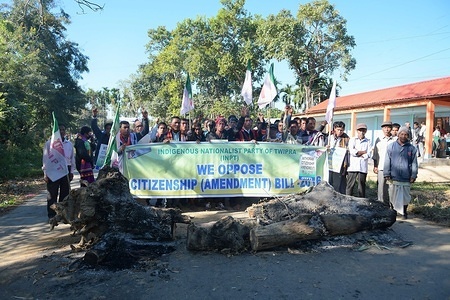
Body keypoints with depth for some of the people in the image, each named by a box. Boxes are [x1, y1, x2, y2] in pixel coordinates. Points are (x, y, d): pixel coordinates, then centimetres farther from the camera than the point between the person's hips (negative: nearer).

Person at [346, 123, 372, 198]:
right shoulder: (352, 140, 10)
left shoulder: (368, 141, 10)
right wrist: (364, 152, -3)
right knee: (350, 185, -1)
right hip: (353, 166, -1)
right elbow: (351, 151, -6)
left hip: (363, 167, 1)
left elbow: (369, 154, -2)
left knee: (362, 186, 5)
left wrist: (358, 153, -6)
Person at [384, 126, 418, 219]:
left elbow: (414, 163, 7)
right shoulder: (391, 146, 3)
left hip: (406, 179, 0)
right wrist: (387, 174, -2)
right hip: (393, 178, 0)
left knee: (406, 197, 7)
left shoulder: (412, 148, 5)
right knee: (393, 197, 8)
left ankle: (404, 212, 24)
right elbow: (387, 161, 3)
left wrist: (413, 176, 1)